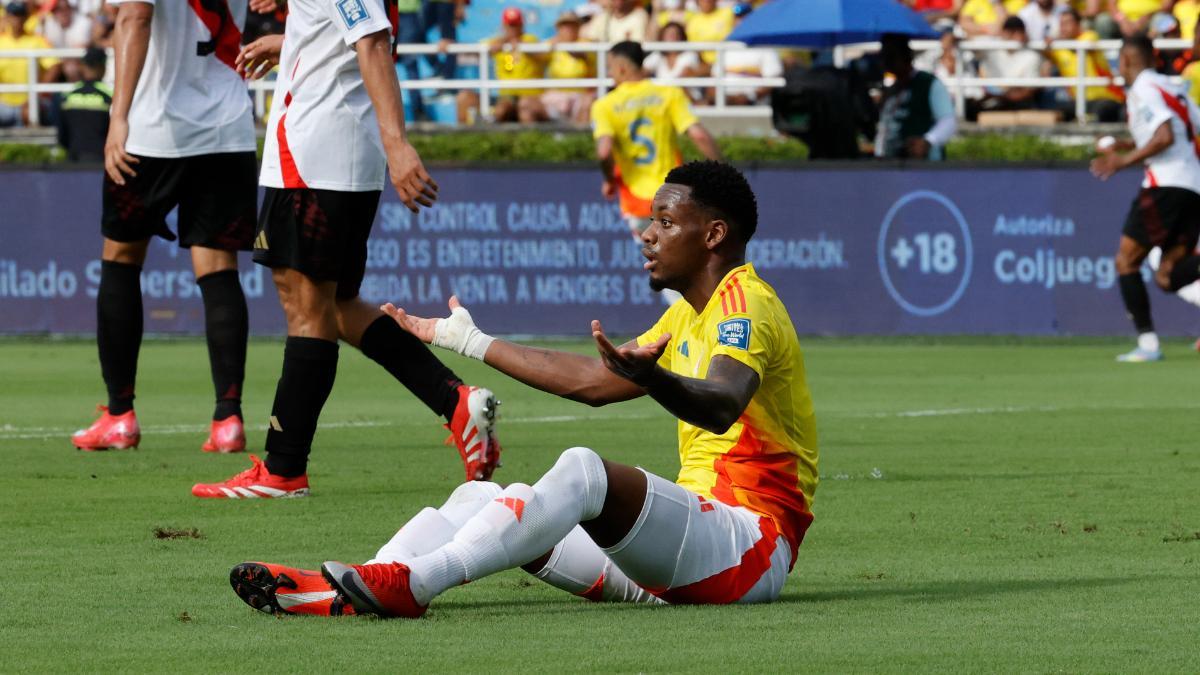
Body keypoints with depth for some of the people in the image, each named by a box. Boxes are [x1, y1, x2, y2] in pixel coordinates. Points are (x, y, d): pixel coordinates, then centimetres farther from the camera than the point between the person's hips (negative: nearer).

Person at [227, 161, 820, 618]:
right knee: (483, 497, -1)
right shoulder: (688, 315, 20)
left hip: (750, 546, -10)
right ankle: (338, 593, -22)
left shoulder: (748, 307, -11)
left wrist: (649, 378, -54)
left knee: (584, 470, -33)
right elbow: (594, 381, 28)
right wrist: (470, 342, 31)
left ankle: (412, 582, -43)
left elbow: (723, 405, -33)